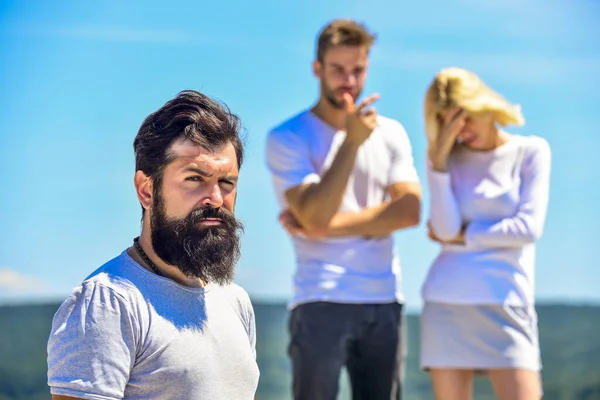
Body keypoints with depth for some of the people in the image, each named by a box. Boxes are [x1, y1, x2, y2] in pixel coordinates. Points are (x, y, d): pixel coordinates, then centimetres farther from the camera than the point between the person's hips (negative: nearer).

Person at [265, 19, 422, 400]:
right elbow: (316, 215, -15)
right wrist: (352, 140, -18)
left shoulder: (391, 133, 10)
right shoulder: (287, 138, -2)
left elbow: (409, 209, -3)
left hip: (384, 302, 4)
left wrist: (331, 226, -10)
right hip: (320, 303, -4)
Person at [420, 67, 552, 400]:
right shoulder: (448, 159, 9)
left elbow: (528, 228, -7)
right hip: (446, 303, 2)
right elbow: (446, 229, -5)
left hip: (506, 302, -2)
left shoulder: (531, 152, 3)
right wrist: (438, 159, -9)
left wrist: (463, 236, 0)